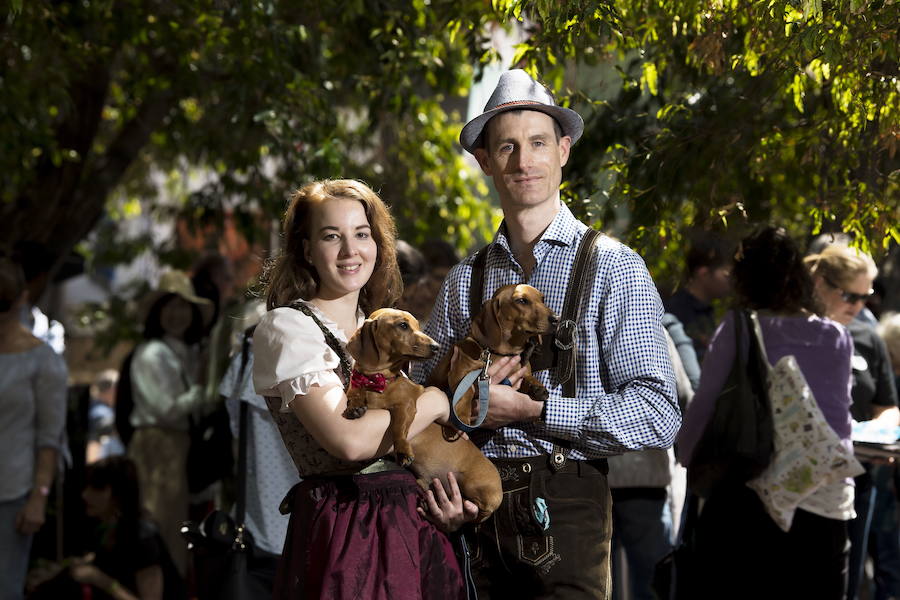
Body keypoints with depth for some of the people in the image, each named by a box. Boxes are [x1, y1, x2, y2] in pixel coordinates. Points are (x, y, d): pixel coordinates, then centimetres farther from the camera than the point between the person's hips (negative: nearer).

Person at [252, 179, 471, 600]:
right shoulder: (285, 327, -7)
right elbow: (349, 439, -20)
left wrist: (448, 504, 2)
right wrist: (438, 403, -7)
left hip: (414, 529, 7)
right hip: (345, 532, -7)